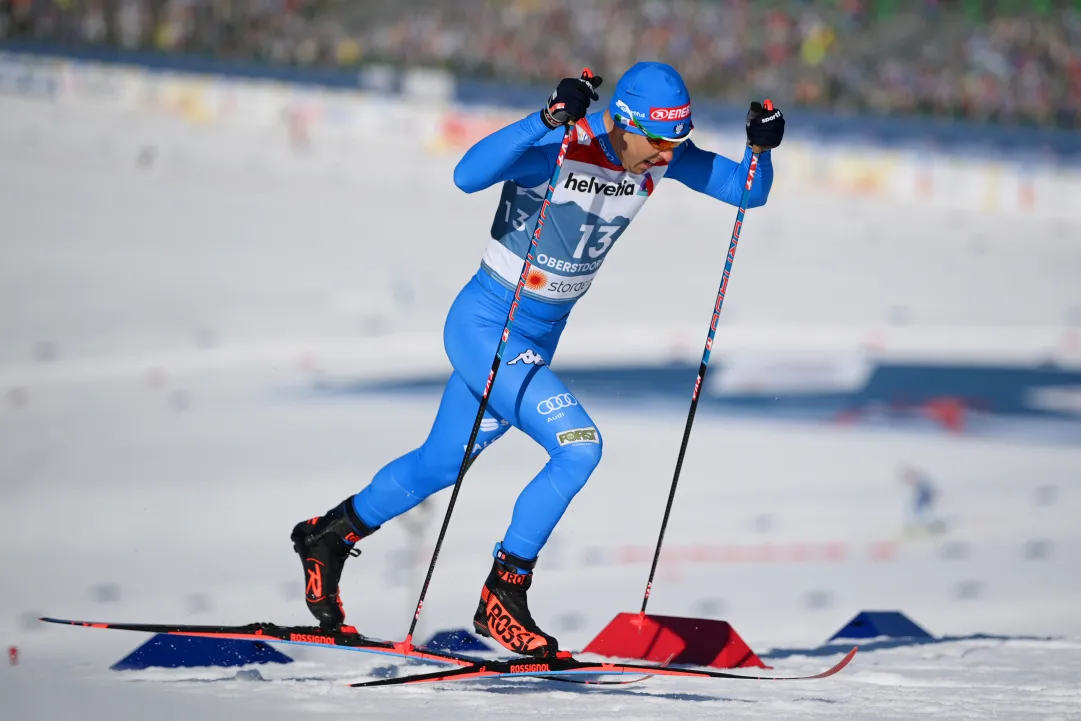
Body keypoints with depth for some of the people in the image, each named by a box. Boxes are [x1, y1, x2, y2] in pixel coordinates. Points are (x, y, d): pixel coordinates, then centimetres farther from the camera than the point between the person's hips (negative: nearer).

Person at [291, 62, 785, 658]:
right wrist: (547, 119, -53)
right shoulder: (558, 147, -28)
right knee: (579, 446, -21)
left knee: (441, 464, 22)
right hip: (485, 326, -8)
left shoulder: (658, 157, -8)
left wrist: (760, 146, -22)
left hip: (540, 338, 8)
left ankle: (328, 536, 44)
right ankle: (503, 595, -7)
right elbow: (469, 175, -43)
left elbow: (749, 191, -2)